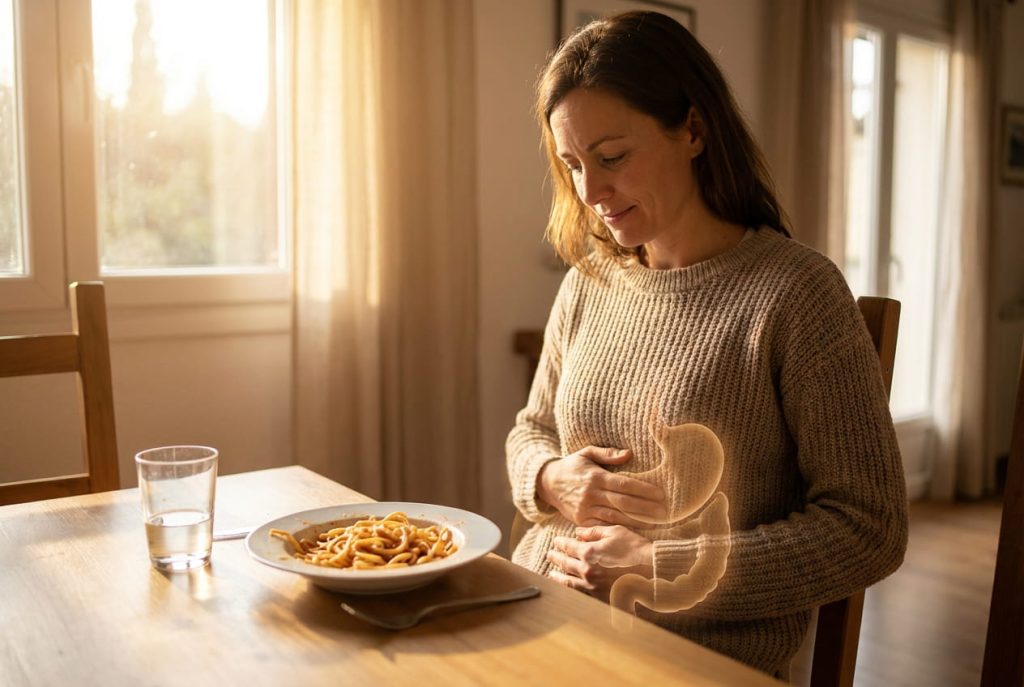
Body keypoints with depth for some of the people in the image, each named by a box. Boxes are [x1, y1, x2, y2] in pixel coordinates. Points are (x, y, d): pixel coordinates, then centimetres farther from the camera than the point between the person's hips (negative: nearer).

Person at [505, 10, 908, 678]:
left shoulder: (795, 290, -11)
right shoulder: (587, 284, 5)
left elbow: (870, 529, -11)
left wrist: (657, 569, -15)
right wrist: (550, 479, -5)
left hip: (703, 649, -4)